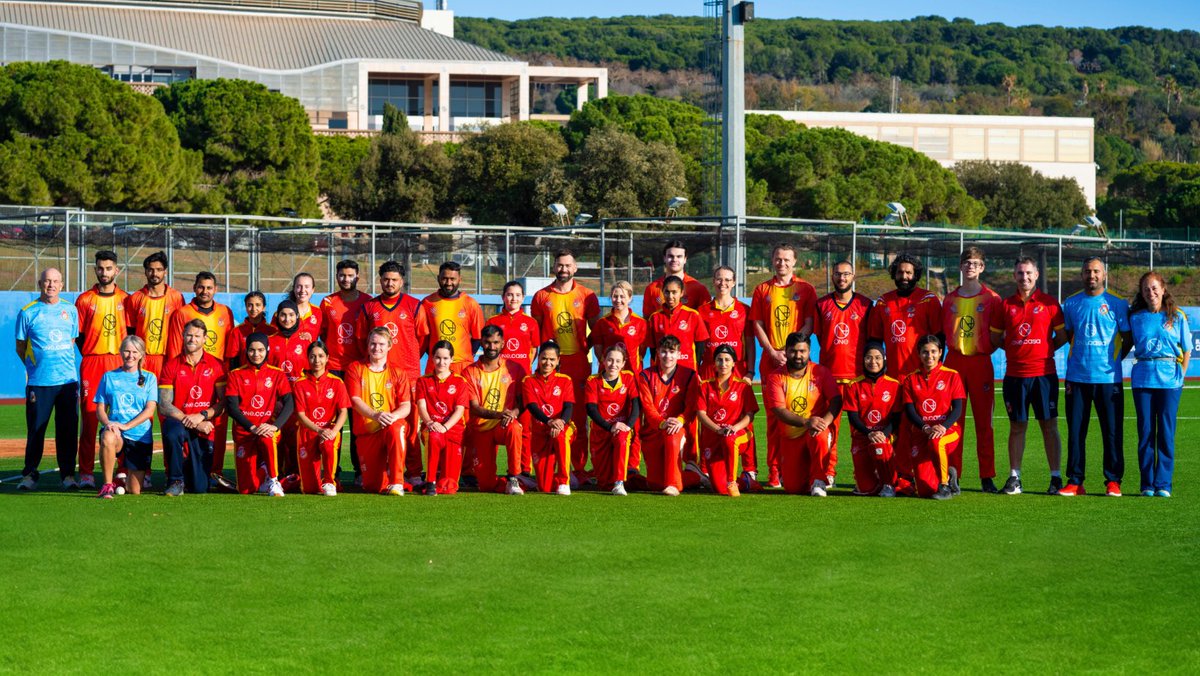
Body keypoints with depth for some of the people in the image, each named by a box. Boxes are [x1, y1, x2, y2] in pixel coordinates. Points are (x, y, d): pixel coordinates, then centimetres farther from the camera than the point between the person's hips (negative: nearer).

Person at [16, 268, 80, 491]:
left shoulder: (70, 310, 11)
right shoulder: (28, 312, 2)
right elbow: (20, 348, 7)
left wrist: (63, 364, 11)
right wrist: (36, 367, 5)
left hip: (68, 380, 3)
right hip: (39, 381, -3)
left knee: (68, 430, 2)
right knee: (35, 430, -1)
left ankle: (68, 474, 10)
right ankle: (29, 474, 10)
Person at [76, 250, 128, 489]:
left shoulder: (125, 300, 10)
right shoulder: (85, 300, 5)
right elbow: (78, 335, 5)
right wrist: (92, 357, -2)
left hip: (120, 362, 2)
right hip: (92, 363, -2)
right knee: (89, 416, -6)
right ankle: (86, 473, -4)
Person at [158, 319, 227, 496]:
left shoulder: (217, 366, 3)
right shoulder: (171, 366, 0)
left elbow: (224, 403, -2)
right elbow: (164, 405, -7)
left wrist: (201, 416, -18)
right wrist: (192, 422, -17)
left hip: (204, 431, 1)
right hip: (178, 423, -1)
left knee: (199, 489, -6)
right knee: (173, 431, -40)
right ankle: (175, 481, -18)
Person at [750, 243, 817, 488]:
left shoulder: (806, 289, 7)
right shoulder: (762, 290, 12)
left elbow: (808, 325, 1)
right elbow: (757, 326, 8)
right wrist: (773, 352, -5)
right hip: (770, 360, 2)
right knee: (774, 415, 0)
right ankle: (774, 471, 0)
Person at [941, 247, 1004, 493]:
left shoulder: (992, 299, 3)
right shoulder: (950, 299, 11)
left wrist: (985, 350, -3)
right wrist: (952, 348, 6)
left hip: (981, 362, -2)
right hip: (954, 362, 2)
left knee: (984, 421, -2)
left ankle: (987, 477, 1)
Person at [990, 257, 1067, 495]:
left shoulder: (1049, 303, 3)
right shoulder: (1006, 305, 9)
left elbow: (1062, 337, 6)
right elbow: (995, 338, 14)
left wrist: (1045, 349, 1)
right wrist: (1014, 348, 5)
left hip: (1044, 373, -2)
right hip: (1015, 374, 2)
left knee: (1049, 425, 0)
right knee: (1017, 426, 5)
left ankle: (1056, 477, 3)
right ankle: (1014, 478, 8)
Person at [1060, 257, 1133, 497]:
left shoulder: (1117, 304, 1)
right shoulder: (1071, 303, 9)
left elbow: (1128, 339, 7)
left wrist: (1112, 360, 6)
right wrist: (1083, 356, 13)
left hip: (1108, 377, -2)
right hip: (1077, 377, 2)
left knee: (1112, 431, -1)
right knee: (1075, 431, 2)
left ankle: (1113, 481, 6)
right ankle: (1075, 481, 7)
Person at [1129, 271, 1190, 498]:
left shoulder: (1177, 317, 5)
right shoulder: (1136, 318, 8)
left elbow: (1187, 350, 9)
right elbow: (1129, 345, 13)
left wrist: (1181, 375, 2)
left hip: (1169, 379, -1)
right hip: (1143, 378, 1)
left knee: (1166, 432, -3)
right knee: (1145, 431, 1)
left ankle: (1163, 483, 2)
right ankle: (1147, 484, 7)